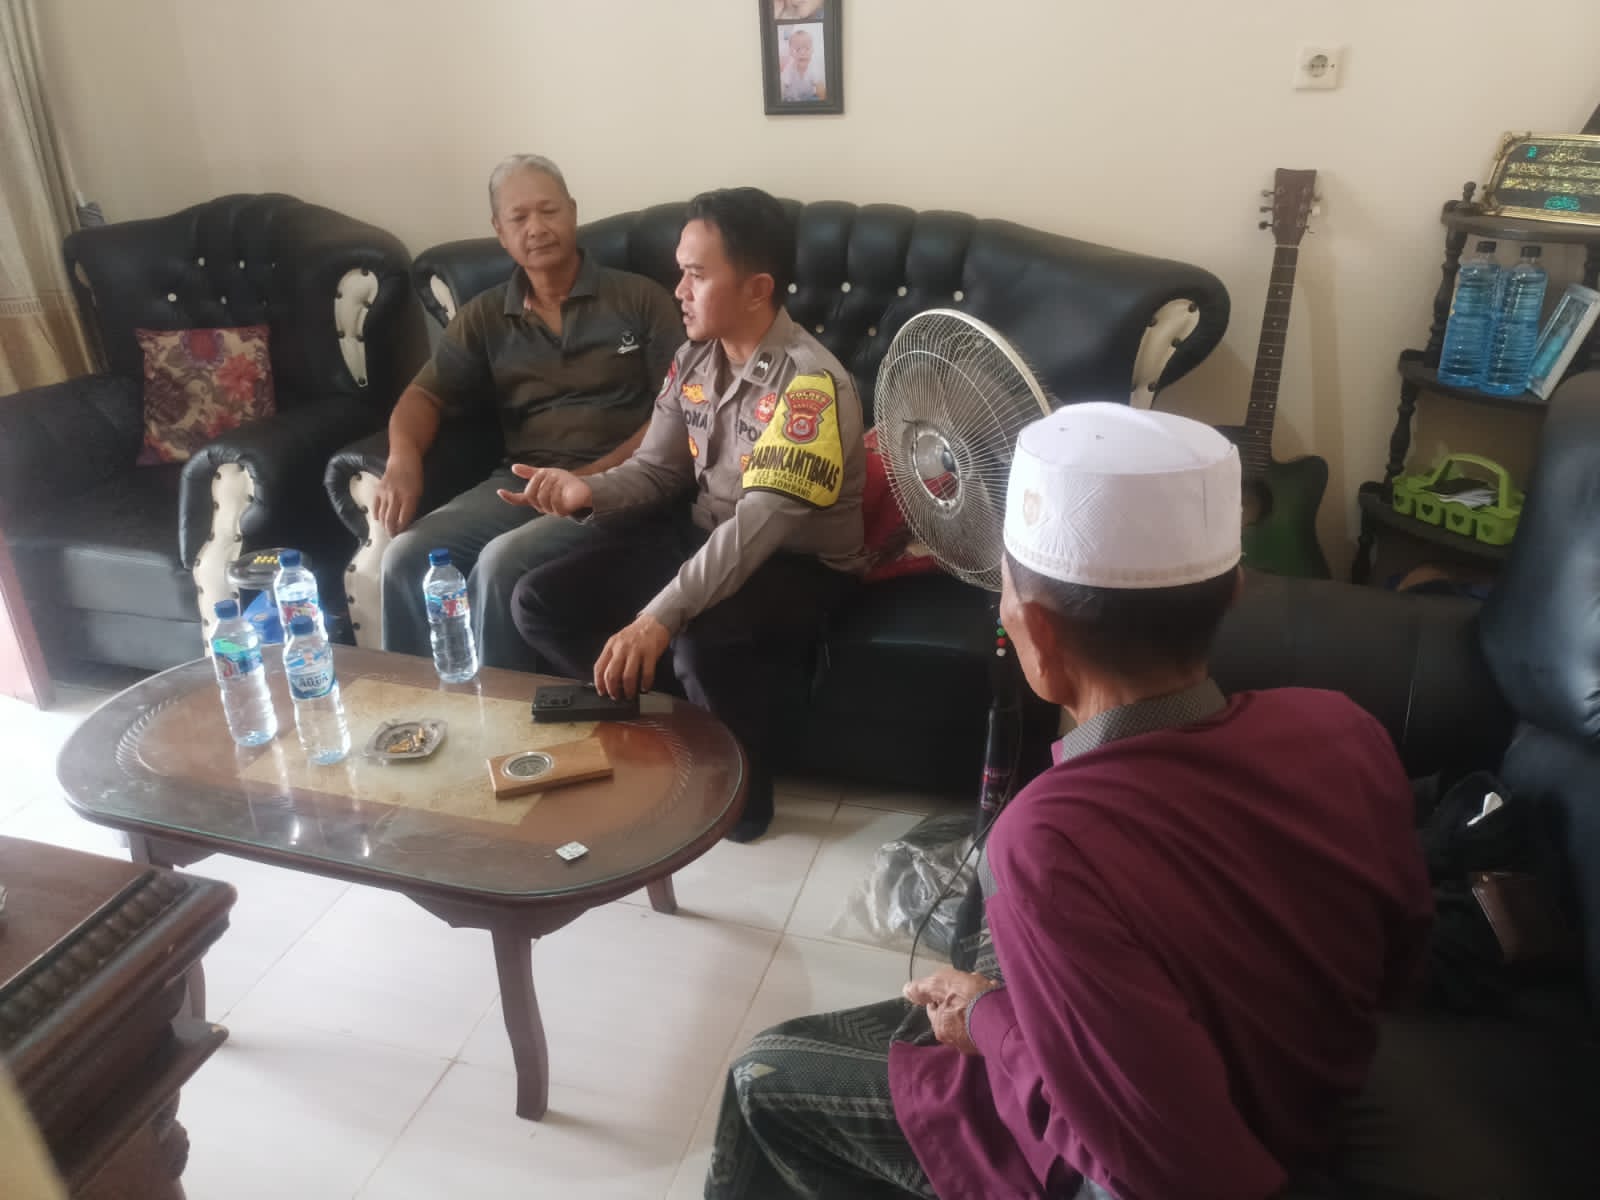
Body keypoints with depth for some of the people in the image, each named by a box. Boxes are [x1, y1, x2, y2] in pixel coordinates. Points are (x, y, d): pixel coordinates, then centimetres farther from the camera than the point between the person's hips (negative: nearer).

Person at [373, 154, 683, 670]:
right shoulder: (483, 317, 15)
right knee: (406, 556, -18)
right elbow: (425, 396, 14)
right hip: (517, 481, 4)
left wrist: (595, 476, -16)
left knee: (502, 562, -29)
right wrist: (403, 460, -10)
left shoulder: (640, 299, 4)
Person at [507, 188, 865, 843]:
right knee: (538, 600, -5)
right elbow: (657, 469, 6)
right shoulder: (694, 359, 1)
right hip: (699, 535, 7)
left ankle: (743, 797, -8)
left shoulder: (811, 383, -24)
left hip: (799, 562, -7)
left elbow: (761, 523, -34)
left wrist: (658, 619, -43)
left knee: (705, 644, -38)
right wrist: (591, 491, -18)